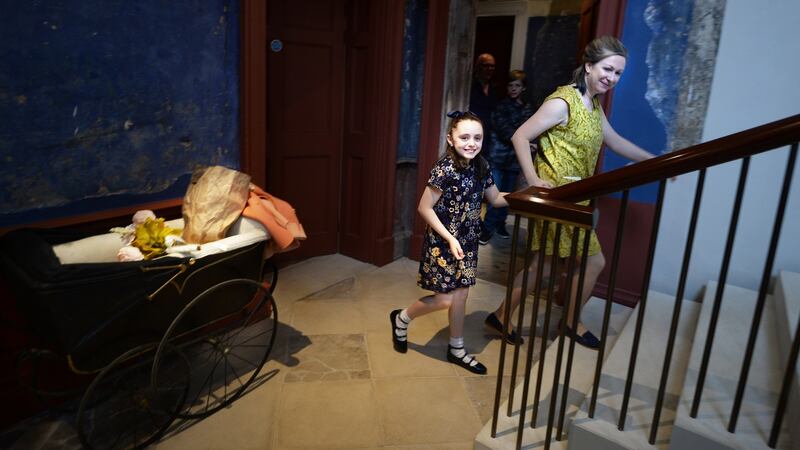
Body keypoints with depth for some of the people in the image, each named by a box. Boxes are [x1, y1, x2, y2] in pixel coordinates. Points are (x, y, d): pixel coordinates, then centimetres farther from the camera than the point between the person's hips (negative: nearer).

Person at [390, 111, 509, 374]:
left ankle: (457, 350, 30)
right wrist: (449, 238, -21)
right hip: (442, 242, -7)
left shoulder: (481, 167, 0)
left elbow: (496, 199, 12)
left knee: (461, 295, 14)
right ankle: (401, 318, 26)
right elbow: (424, 208, -18)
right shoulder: (445, 169, -21)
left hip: (467, 242, 7)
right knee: (444, 299, -1)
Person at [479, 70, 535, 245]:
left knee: (508, 193, 11)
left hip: (515, 158, 4)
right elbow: (504, 131, -14)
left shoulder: (528, 109, 9)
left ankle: (500, 224, 26)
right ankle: (488, 228, 3)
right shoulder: (502, 106, -3)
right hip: (499, 156, -4)